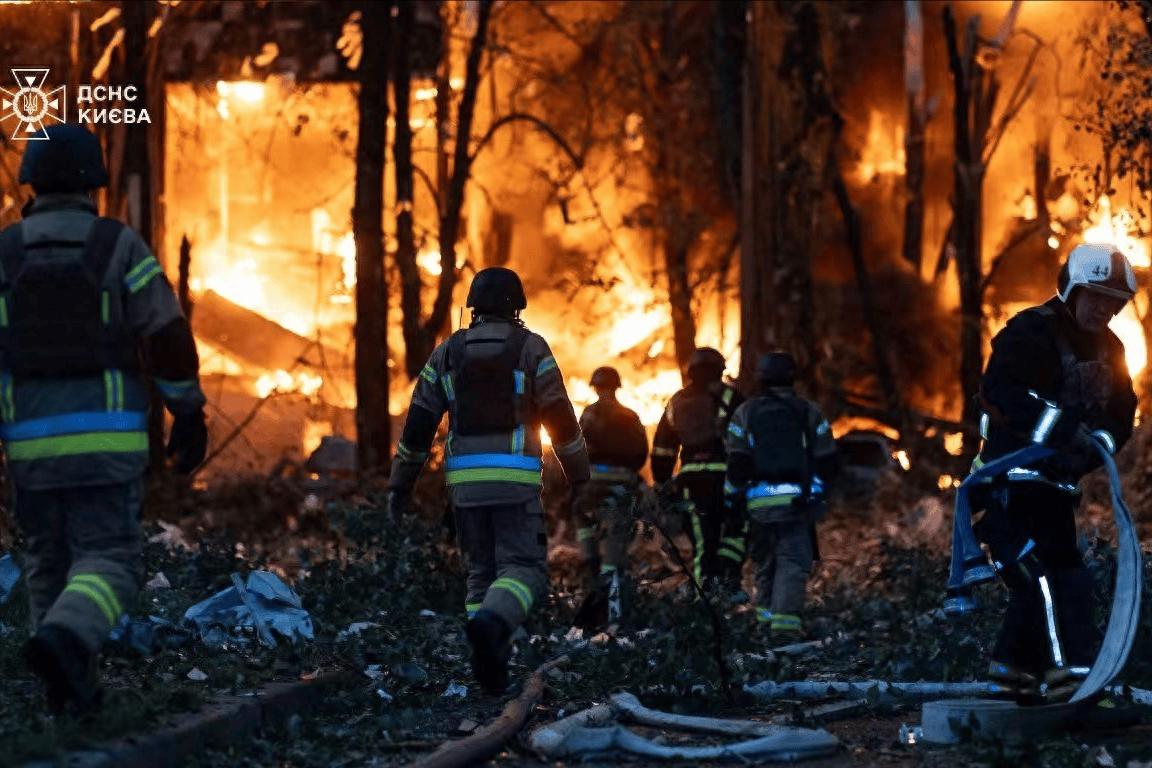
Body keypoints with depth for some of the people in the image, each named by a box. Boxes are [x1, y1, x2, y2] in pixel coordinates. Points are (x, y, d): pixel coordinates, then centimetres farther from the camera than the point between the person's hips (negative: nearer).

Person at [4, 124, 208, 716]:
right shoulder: (121, 247, -4)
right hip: (107, 438, -3)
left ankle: (71, 689, 19)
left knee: (52, 561, 20)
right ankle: (62, 645, -32)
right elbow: (169, 339, -6)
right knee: (106, 568, -3)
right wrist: (191, 418, 5)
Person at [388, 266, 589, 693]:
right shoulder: (531, 349, 0)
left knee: (483, 571, 15)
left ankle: (490, 661, 2)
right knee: (523, 571, -5)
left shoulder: (448, 352, 9)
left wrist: (400, 484, 12)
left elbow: (418, 422, 7)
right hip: (514, 479, -4)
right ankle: (490, 626, -36)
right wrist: (579, 475, 11)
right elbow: (560, 417, -1)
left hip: (465, 479, 4)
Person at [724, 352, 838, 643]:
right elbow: (827, 462, 6)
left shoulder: (745, 413, 6)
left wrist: (734, 499, 10)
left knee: (765, 562, 16)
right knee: (793, 562, -4)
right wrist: (818, 492, 18)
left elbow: (737, 465, 1)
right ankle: (785, 623, -17)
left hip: (759, 502, 1)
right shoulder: (809, 412, 6)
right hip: (797, 501, -1)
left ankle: (765, 617, 20)